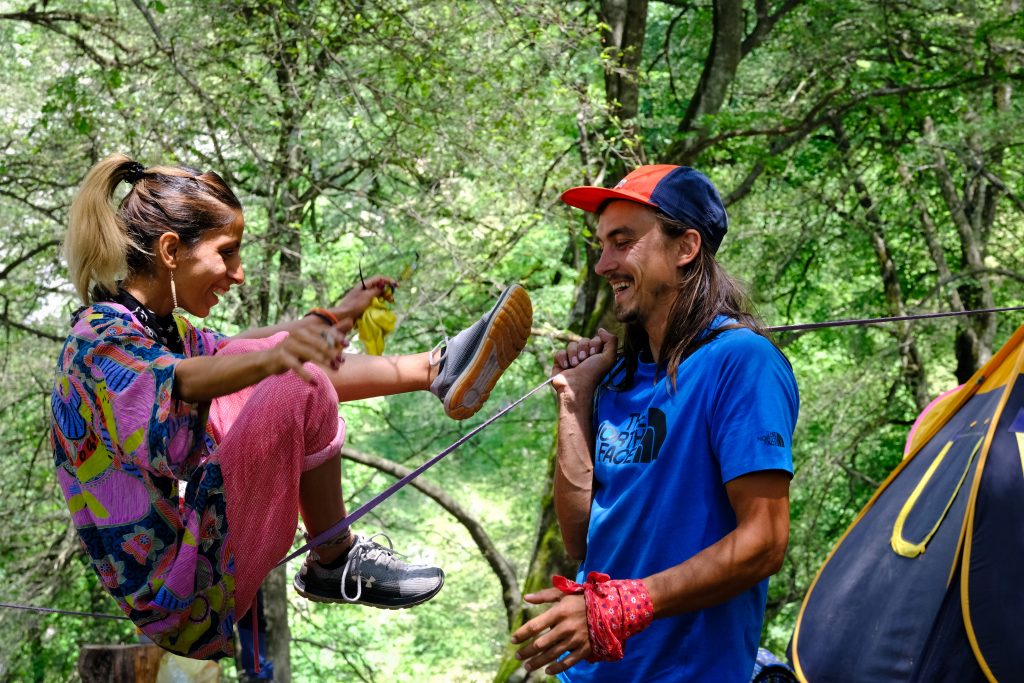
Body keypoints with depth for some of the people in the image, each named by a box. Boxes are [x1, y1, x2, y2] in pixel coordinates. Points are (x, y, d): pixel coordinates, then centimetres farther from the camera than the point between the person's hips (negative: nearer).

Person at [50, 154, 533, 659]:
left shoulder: (154, 323, 8)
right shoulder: (101, 339, -20)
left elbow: (230, 349, 27)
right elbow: (179, 380, -42)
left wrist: (333, 318, 30)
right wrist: (274, 357, -60)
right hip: (186, 603, -10)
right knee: (303, 387, -22)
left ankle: (437, 370, 15)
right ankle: (335, 565, -5)